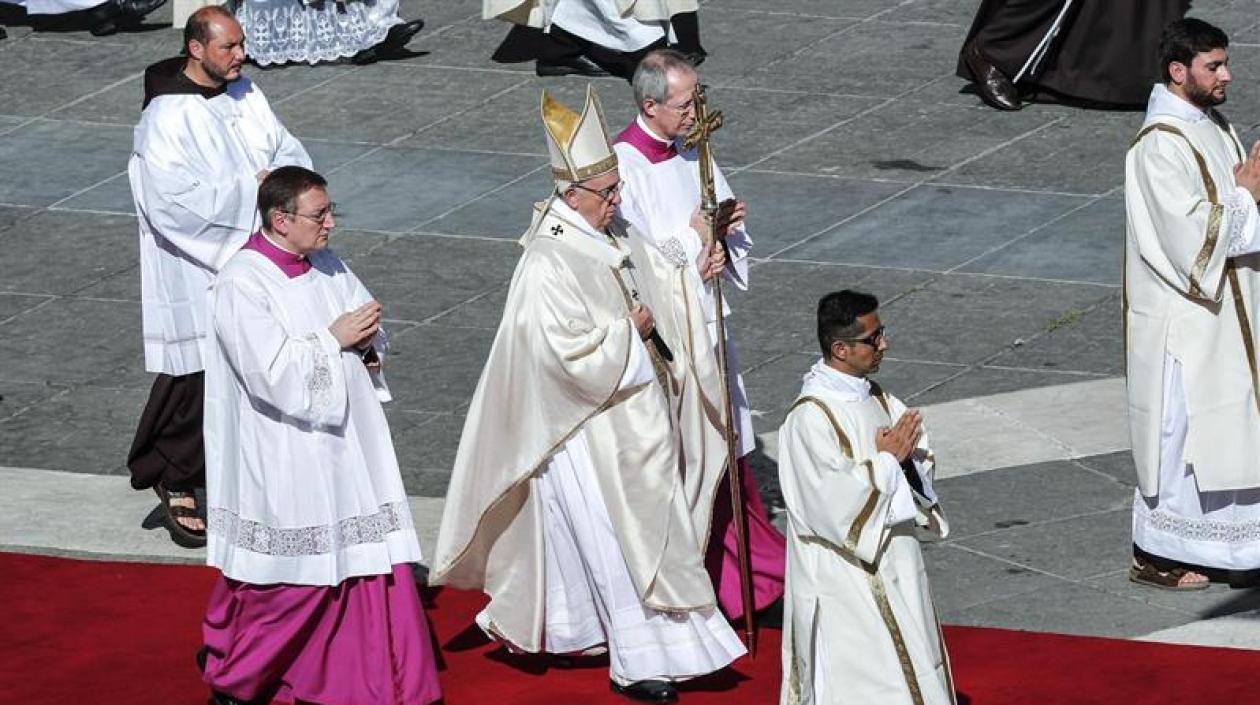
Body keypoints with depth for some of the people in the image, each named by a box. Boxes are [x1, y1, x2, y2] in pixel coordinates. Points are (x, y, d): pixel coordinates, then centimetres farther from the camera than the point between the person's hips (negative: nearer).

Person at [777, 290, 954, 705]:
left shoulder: (875, 399, 5)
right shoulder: (810, 418, -21)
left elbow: (923, 465, 11)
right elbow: (835, 506, -25)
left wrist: (906, 452, -11)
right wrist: (886, 460, -16)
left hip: (893, 568, 9)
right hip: (845, 581, -9)